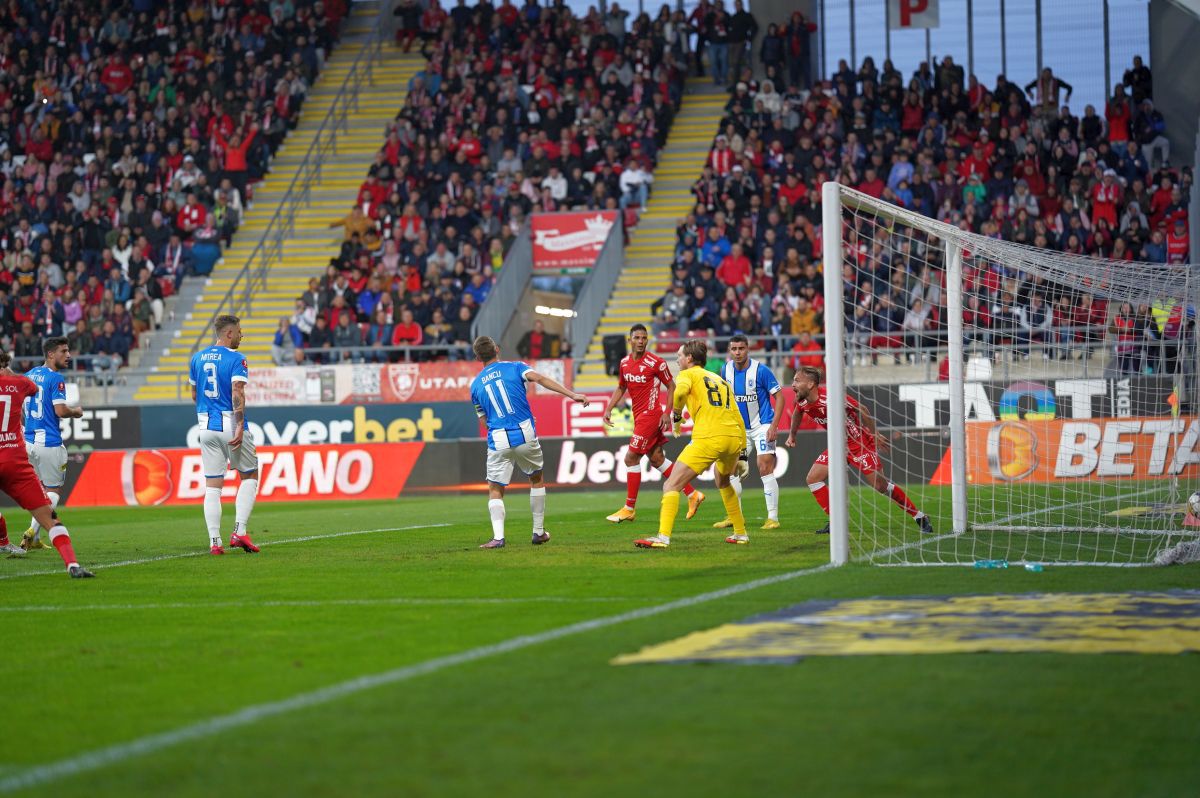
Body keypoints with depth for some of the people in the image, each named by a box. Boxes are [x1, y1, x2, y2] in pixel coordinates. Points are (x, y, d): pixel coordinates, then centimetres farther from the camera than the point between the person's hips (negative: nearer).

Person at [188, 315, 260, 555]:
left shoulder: (197, 358, 11)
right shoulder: (236, 359, -8)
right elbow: (237, 393, -20)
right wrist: (240, 426, -23)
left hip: (207, 427, 5)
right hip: (231, 425, -5)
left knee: (212, 486, 5)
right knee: (250, 476, 11)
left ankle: (214, 541, -3)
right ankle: (239, 531, -3)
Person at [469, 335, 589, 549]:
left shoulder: (476, 385, 12)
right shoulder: (514, 367, 6)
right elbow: (539, 378, -11)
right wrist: (572, 394, -17)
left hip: (498, 441, 0)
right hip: (525, 434, 0)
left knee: (495, 490, 6)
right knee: (536, 480, 22)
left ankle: (498, 537, -15)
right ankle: (539, 531, 23)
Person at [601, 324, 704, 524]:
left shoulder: (656, 363, -12)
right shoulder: (624, 363, 7)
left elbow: (671, 387, -5)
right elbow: (621, 388, 20)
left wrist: (667, 413, -12)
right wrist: (608, 409, 9)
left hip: (650, 415, -7)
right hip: (639, 416, 8)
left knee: (631, 458, -7)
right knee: (657, 459, 10)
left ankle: (629, 509, 3)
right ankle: (692, 494, 20)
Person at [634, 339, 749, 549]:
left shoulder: (688, 374, 10)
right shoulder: (722, 381, 27)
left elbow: (679, 392, -16)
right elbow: (739, 420, 24)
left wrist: (676, 417, 1)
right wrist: (742, 455, 27)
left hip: (708, 438, -7)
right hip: (734, 437, 7)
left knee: (671, 486, -5)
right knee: (723, 483, 34)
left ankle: (663, 537, -20)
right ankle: (741, 533, 34)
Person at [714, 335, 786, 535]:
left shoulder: (760, 370, -17)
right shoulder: (726, 370, -1)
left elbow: (779, 397, -13)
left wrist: (774, 426, -20)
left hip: (762, 426, -6)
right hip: (740, 428, 6)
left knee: (765, 468, -14)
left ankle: (773, 517, -9)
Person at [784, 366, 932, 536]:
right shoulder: (802, 403, -6)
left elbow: (861, 410, -20)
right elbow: (798, 412, 21)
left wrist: (874, 435, -15)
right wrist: (792, 435, 17)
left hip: (860, 443, -8)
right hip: (839, 445, 8)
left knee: (880, 485, -11)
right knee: (813, 479, -4)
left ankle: (920, 518, 2)